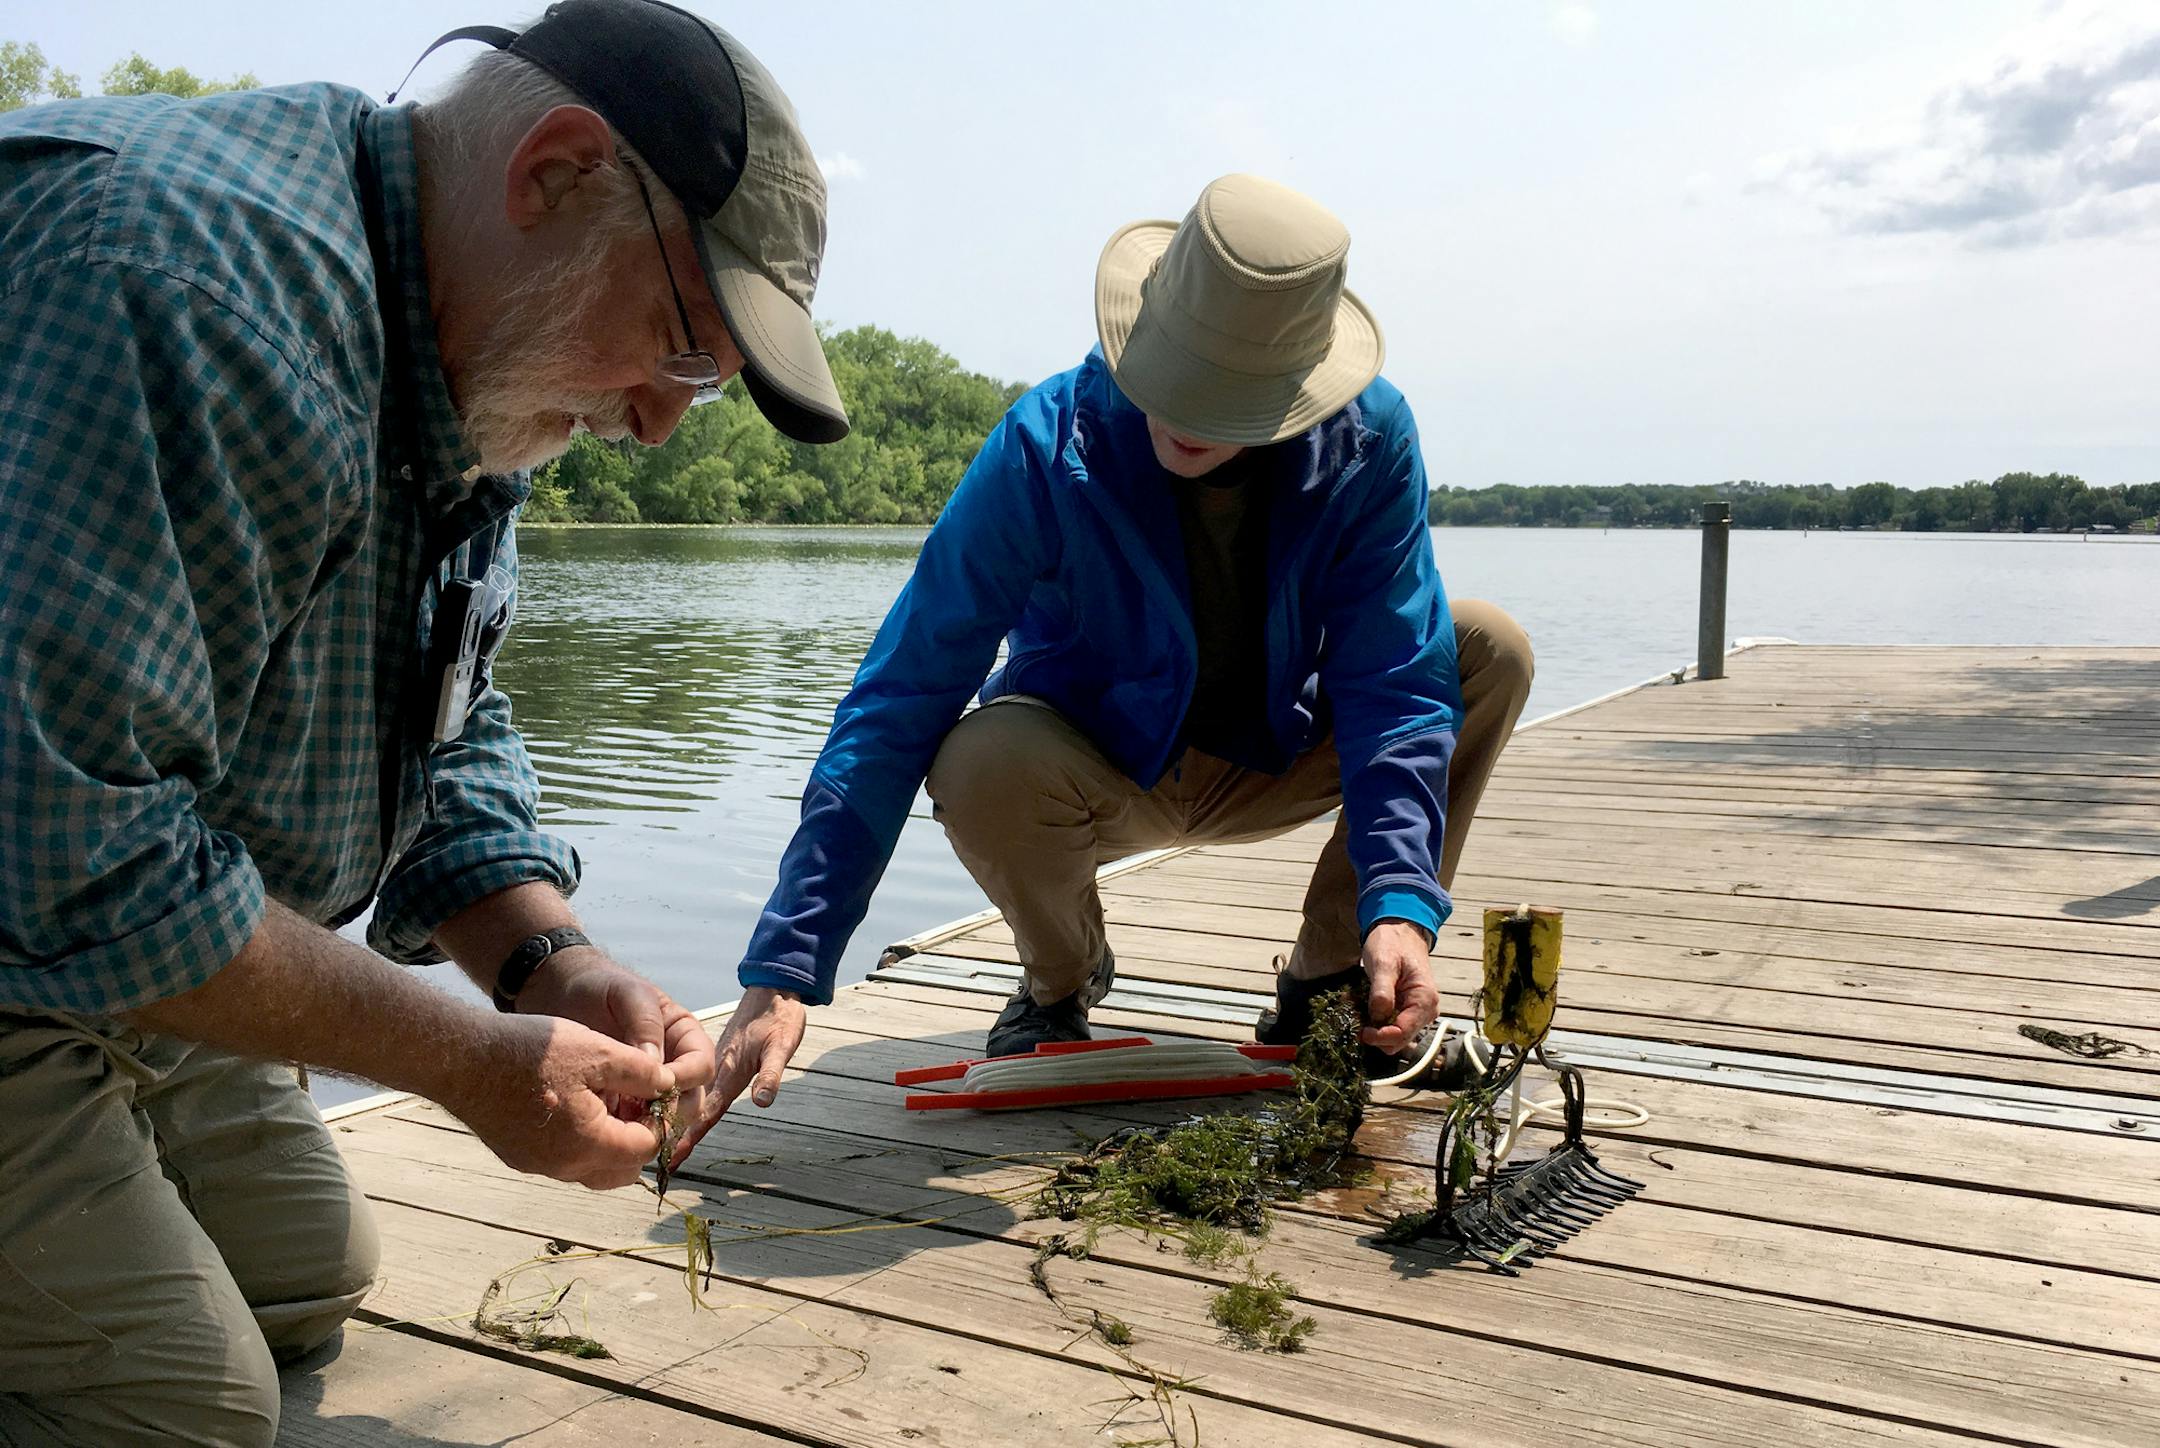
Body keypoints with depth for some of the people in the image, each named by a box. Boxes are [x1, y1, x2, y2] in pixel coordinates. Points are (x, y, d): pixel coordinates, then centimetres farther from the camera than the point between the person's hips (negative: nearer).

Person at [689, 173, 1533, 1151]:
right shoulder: (1046, 449, -28)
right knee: (984, 763, -37)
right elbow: (897, 707, -29)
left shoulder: (1367, 439, -20)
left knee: (1491, 649, -18)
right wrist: (783, 972, -34)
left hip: (1277, 763, 3)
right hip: (1100, 779, -2)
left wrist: (1400, 905, -36)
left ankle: (1325, 981, -5)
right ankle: (1062, 978, 0)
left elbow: (1394, 680, -19)